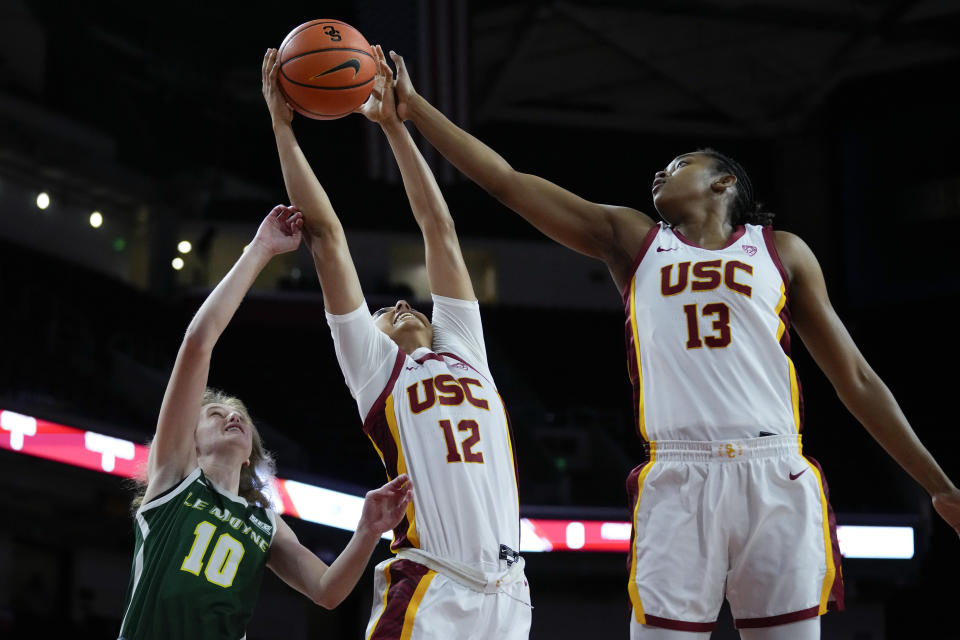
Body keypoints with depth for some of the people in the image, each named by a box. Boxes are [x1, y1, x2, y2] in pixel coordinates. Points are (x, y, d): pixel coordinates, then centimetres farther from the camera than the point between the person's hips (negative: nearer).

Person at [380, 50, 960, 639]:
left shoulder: (782, 252, 16)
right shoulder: (632, 241, 18)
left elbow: (855, 379, 16)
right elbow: (505, 180, 15)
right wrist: (414, 108, 10)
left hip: (775, 480, 0)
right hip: (677, 482, 0)